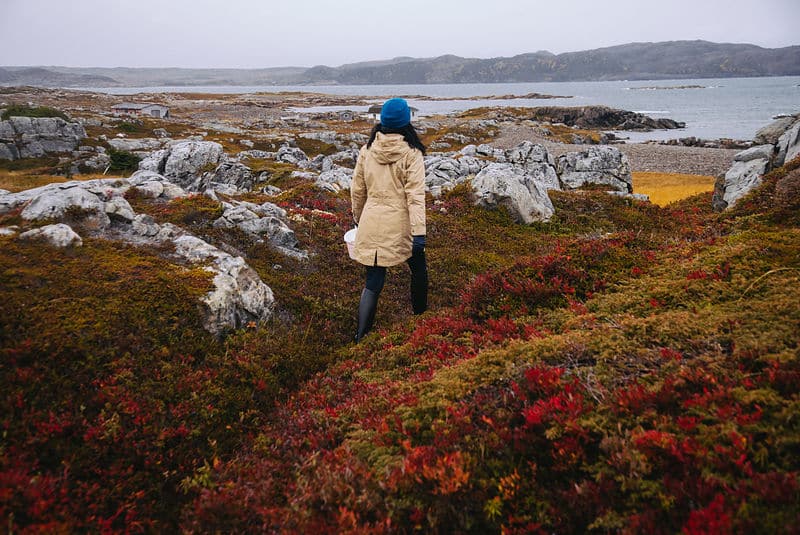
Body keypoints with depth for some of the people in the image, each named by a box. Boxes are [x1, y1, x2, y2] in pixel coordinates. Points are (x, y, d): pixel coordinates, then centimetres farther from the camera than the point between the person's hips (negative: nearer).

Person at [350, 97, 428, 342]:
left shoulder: (367, 150, 1)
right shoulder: (411, 153, -11)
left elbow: (357, 189, 8)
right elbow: (415, 195, -16)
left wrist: (358, 218, 23)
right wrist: (419, 232, -17)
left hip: (372, 223, 3)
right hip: (400, 226, -3)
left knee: (373, 282, 7)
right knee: (418, 270, 22)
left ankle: (361, 338, 2)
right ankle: (420, 319, 40)